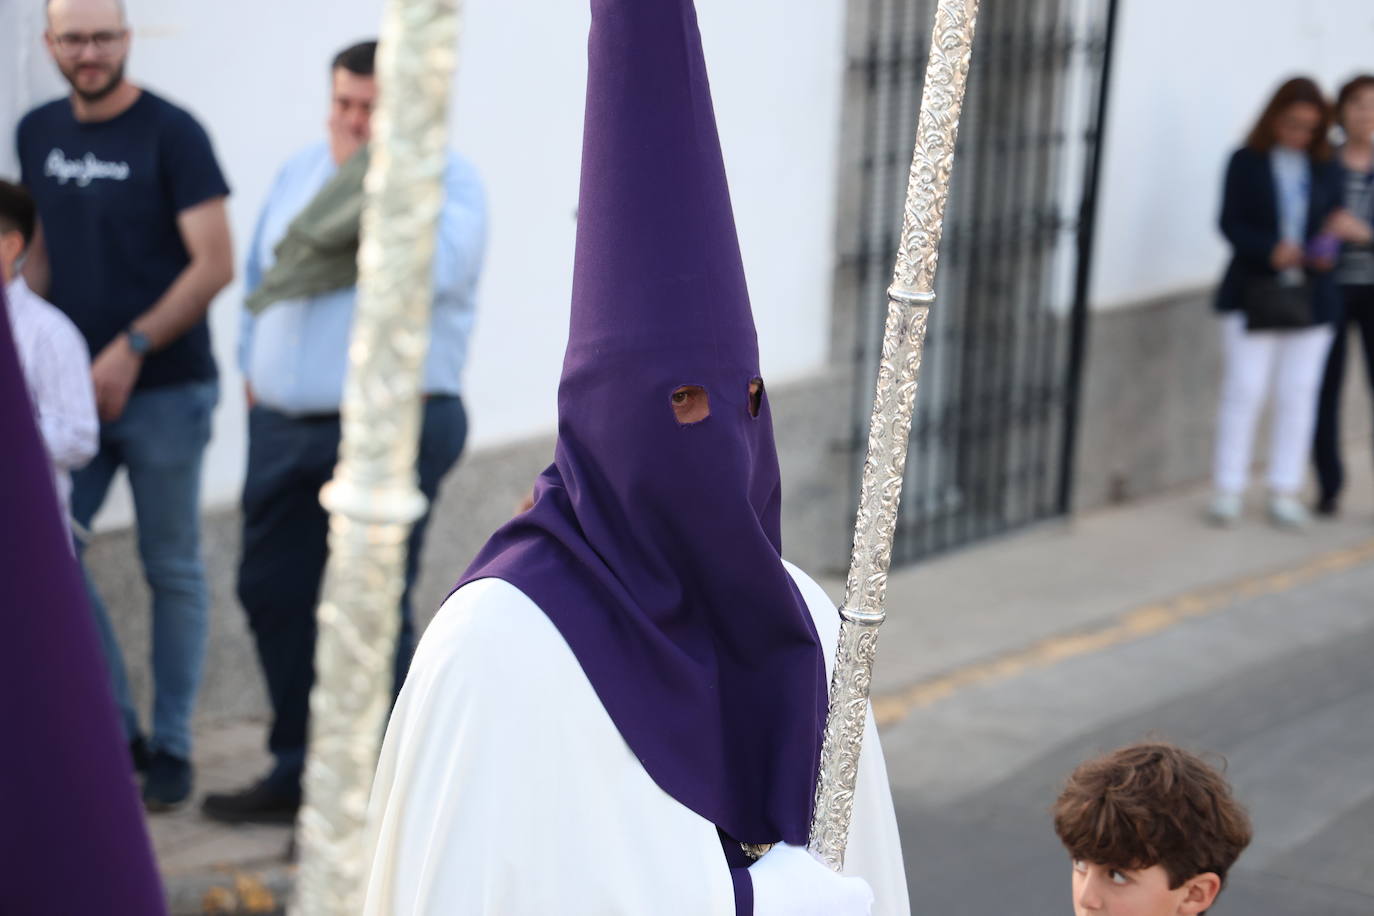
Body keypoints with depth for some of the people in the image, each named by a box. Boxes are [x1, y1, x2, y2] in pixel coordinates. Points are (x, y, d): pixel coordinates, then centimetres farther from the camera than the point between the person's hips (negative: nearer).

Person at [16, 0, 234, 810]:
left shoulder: (171, 134, -8)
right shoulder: (39, 134, 10)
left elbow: (214, 265, -12)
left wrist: (132, 348, -17)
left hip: (166, 390, -5)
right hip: (75, 387, 5)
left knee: (173, 570, 4)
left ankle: (171, 747, 15)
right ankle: (116, 728, 12)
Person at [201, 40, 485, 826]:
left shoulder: (448, 179, -4)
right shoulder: (300, 173, 15)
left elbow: (434, 270, -24)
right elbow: (262, 281, 23)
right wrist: (254, 381, 18)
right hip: (285, 427, 7)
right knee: (273, 593, 11)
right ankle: (299, 774, 25)